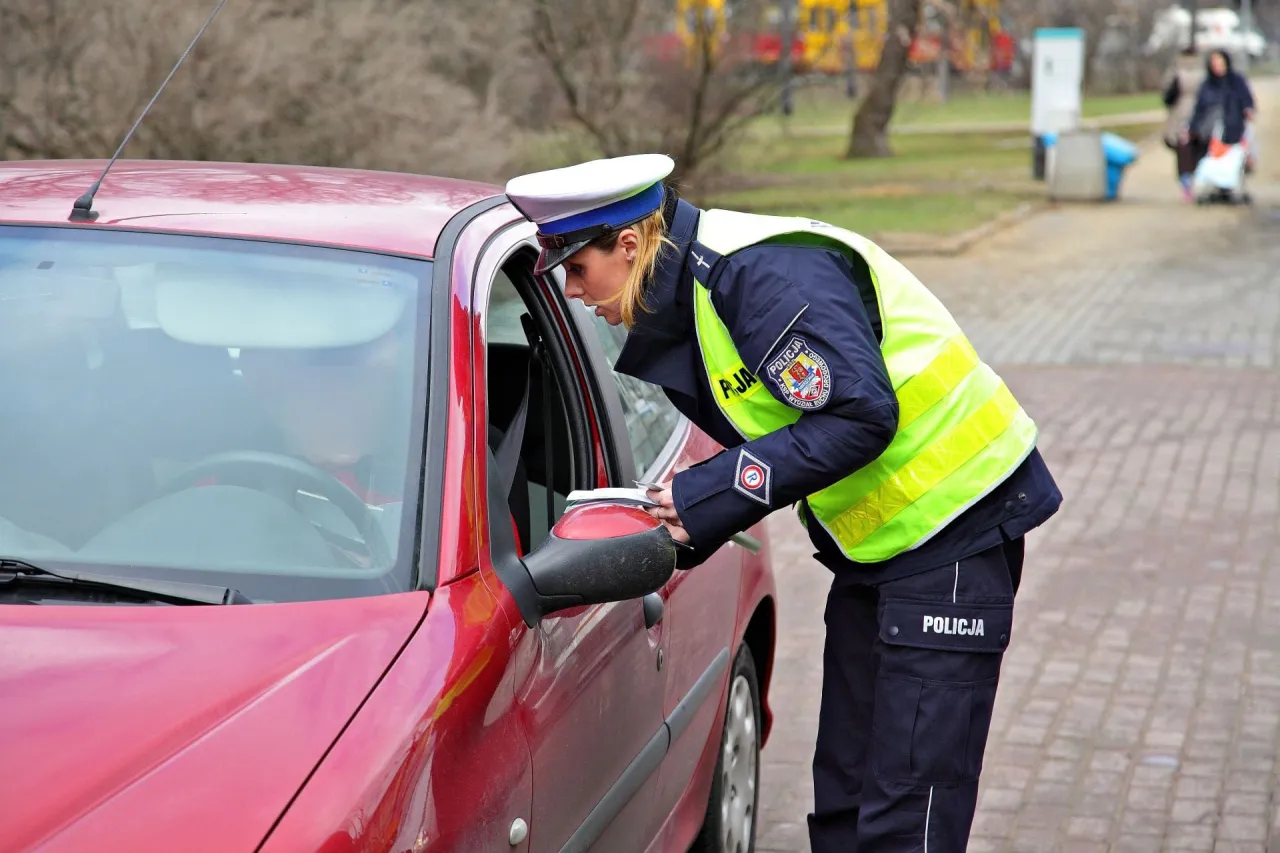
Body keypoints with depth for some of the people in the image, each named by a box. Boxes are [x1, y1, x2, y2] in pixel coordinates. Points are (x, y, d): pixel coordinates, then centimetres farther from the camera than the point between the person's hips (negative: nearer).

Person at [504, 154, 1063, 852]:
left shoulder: (766, 273, -23)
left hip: (956, 526, -10)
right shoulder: (689, 299, 8)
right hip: (873, 544, 10)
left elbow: (861, 415, -28)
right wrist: (691, 524, -4)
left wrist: (710, 492, -23)